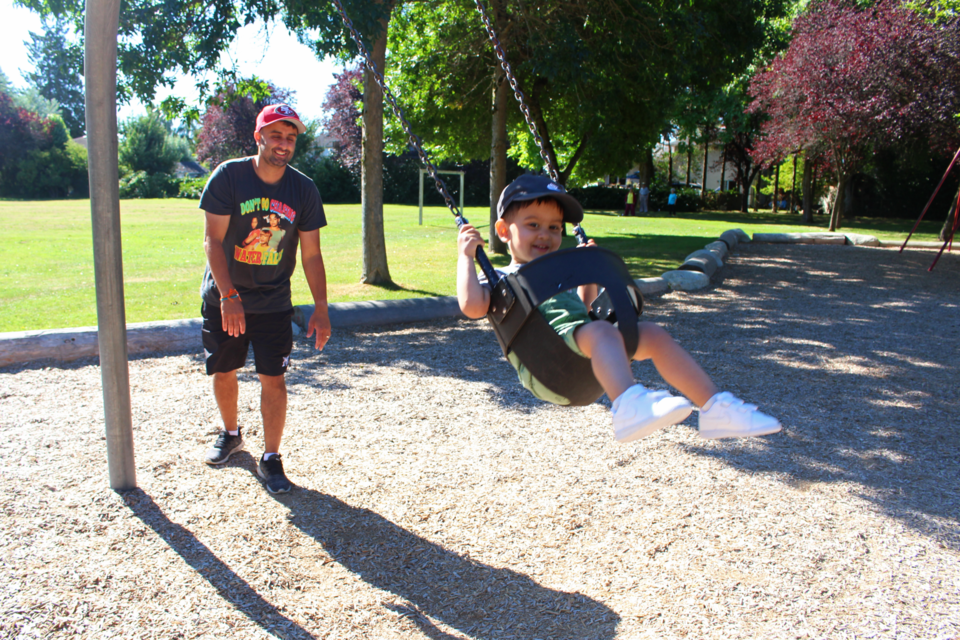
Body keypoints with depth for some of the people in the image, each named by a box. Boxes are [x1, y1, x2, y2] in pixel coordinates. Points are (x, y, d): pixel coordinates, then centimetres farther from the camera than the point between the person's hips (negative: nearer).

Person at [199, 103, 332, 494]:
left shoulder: (304, 190, -6)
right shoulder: (228, 176, -11)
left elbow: (311, 255, -2)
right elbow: (213, 240, -13)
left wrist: (321, 309, -4)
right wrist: (228, 296, -23)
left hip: (273, 303, 0)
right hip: (223, 298, 0)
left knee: (273, 378, -4)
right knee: (222, 372, 13)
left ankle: (270, 458, 10)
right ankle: (231, 434, 40)